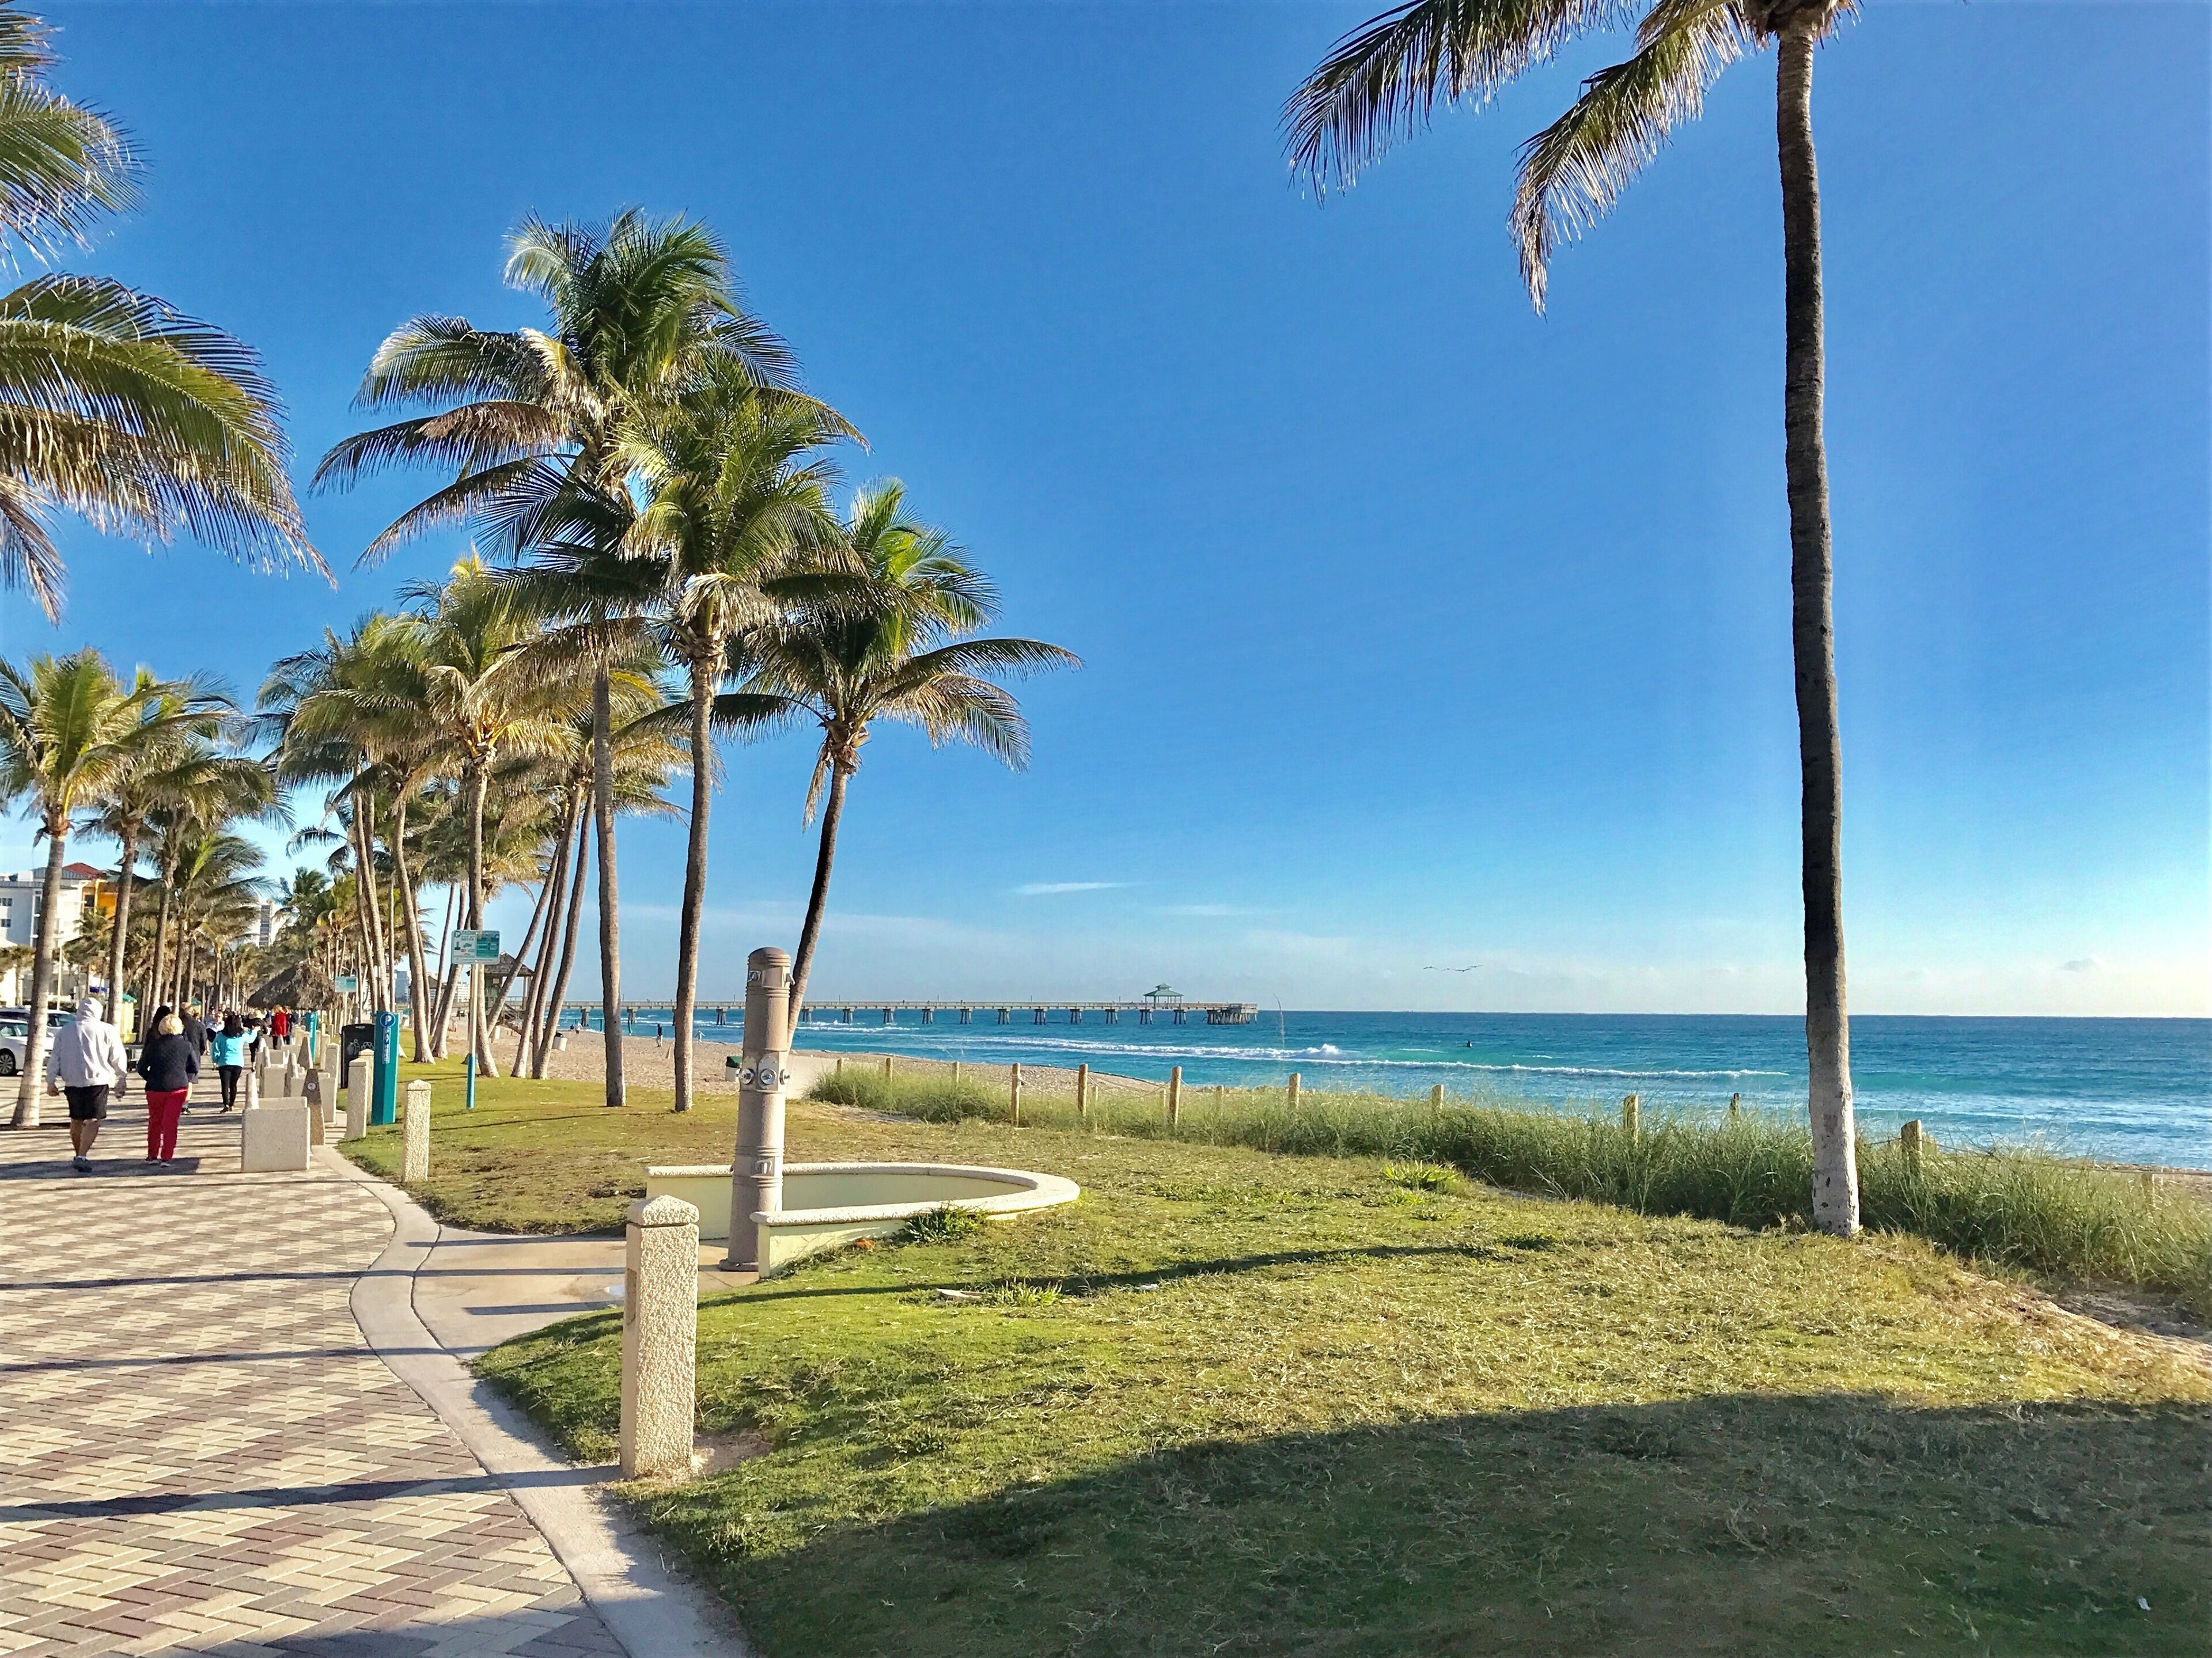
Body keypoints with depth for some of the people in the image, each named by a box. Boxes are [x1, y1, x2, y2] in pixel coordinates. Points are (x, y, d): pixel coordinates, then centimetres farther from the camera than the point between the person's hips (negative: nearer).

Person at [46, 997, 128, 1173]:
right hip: (98, 1081, -4)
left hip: (73, 1082, 4)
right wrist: (121, 1076, 16)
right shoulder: (107, 1031, -3)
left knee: (76, 1120, 17)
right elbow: (118, 1058, 1)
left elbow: (55, 1058, 9)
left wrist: (51, 1081, 19)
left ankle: (79, 1156, 28)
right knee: (94, 1120, -4)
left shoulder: (65, 1031, 7)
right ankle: (82, 1157, -18)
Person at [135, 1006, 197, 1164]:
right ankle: (166, 1157, 0)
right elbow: (195, 1067, 1)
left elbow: (142, 1068, 2)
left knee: (155, 1121, 15)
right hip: (178, 1087, 0)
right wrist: (188, 1080, 15)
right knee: (170, 1123, 4)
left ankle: (152, 1155, 20)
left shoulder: (154, 1044, -1)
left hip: (156, 1088, 0)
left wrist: (151, 1079, 17)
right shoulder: (185, 1044, 0)